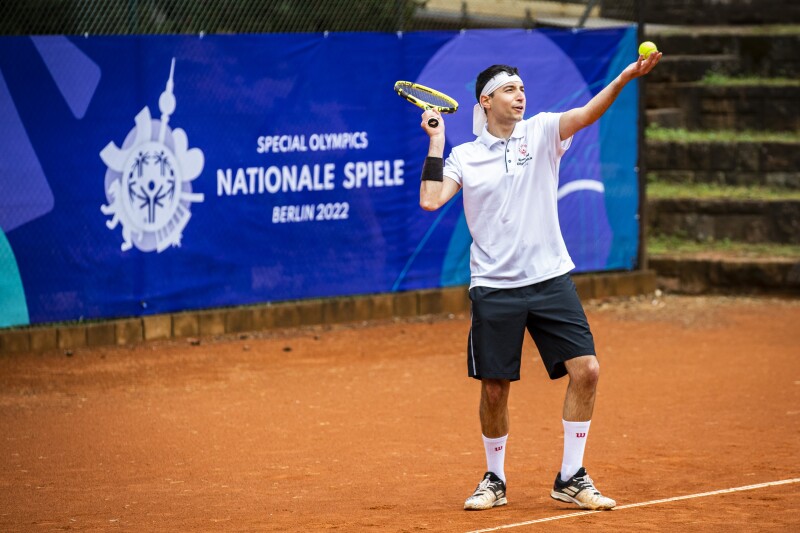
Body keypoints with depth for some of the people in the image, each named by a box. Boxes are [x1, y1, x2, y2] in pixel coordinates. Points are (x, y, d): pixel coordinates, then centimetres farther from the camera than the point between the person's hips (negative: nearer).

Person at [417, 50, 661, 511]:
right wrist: (436, 143, -6)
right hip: (494, 288, -1)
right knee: (495, 388, 2)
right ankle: (495, 481, 23)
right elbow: (431, 200, -8)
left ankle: (571, 478, 4)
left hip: (551, 278, 1)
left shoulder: (541, 132, 3)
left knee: (586, 369, -9)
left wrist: (624, 79, -32)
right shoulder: (464, 156, 5)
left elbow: (587, 114, -15)